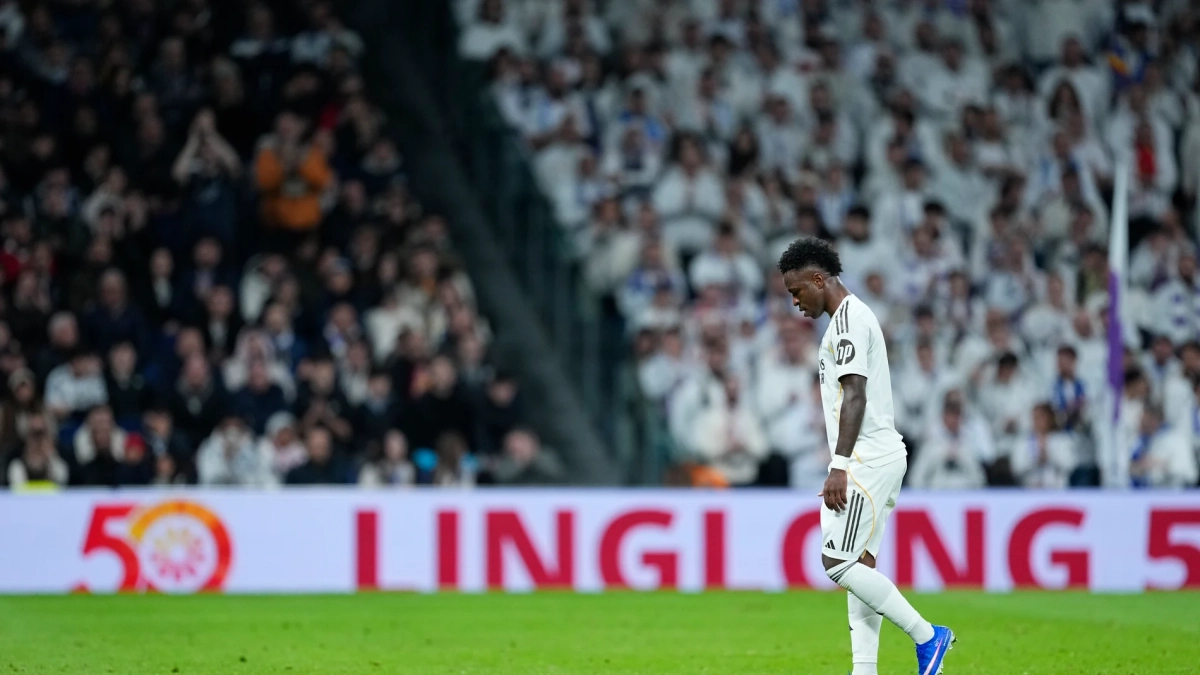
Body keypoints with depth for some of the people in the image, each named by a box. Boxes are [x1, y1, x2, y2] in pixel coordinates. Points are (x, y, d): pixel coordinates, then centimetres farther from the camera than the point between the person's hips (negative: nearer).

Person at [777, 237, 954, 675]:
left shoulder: (848, 320, -12)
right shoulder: (852, 318, 21)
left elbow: (855, 396, -21)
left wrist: (840, 466, -25)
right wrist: (843, 466, 25)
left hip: (867, 459, -11)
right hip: (877, 457, 11)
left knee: (838, 563, -13)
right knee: (859, 565, 6)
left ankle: (926, 635, -7)